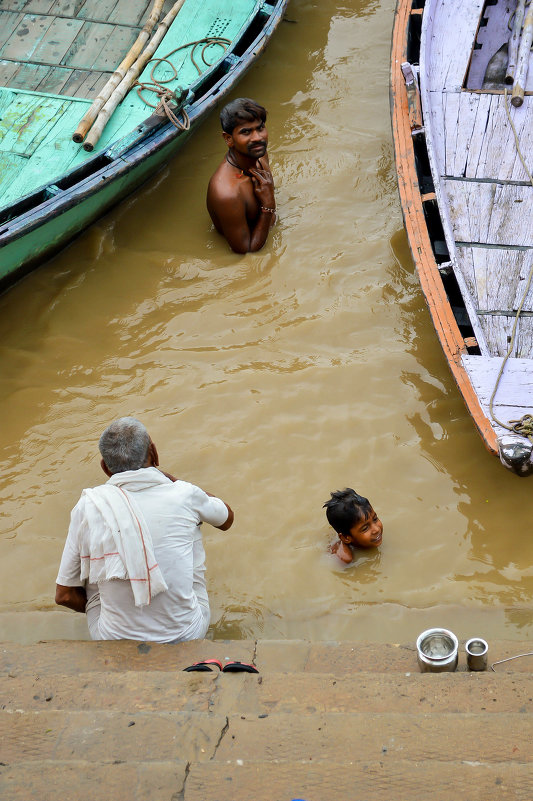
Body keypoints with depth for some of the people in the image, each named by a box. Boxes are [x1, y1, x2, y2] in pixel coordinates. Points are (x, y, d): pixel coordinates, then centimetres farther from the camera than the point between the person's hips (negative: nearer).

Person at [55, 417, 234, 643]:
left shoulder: (88, 507, -11)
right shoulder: (184, 495, -11)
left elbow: (64, 595, -5)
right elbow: (227, 519, 13)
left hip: (115, 640, 0)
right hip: (188, 635, 0)